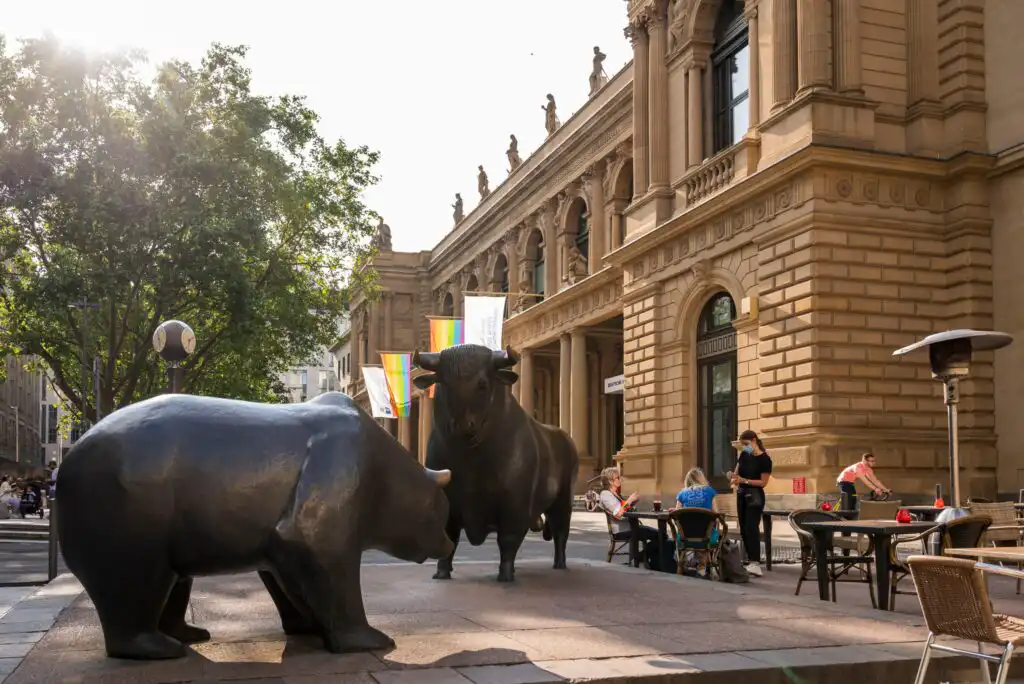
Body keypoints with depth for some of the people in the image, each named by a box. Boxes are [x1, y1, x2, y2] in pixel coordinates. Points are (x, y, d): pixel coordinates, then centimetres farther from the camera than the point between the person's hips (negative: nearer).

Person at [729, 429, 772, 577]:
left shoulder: (765, 459, -13)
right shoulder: (743, 455, 6)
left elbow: (763, 482, -14)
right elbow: (737, 472, 12)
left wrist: (744, 480, -23)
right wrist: (733, 476, -12)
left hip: (755, 496, -7)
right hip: (741, 494, 7)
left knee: (752, 527, -19)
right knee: (744, 528, 9)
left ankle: (755, 563, -27)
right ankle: (750, 559, 17)